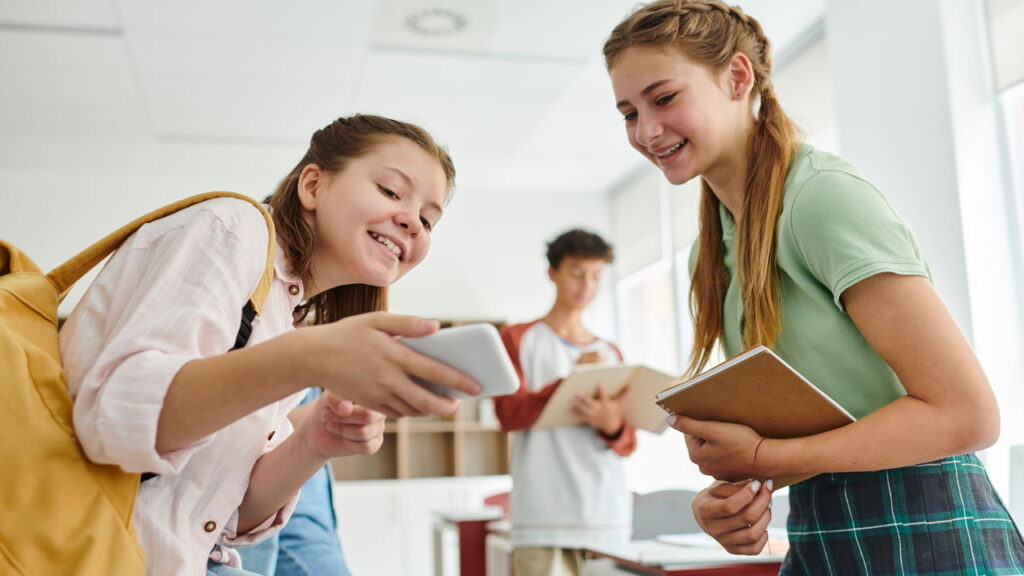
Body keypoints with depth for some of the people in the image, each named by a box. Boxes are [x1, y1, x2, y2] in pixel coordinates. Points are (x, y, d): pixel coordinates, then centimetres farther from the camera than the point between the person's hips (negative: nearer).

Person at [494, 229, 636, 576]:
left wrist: (612, 426, -12)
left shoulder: (610, 353, 18)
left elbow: (627, 445, 14)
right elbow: (508, 413, -6)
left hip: (608, 516, 4)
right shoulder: (518, 339, 8)